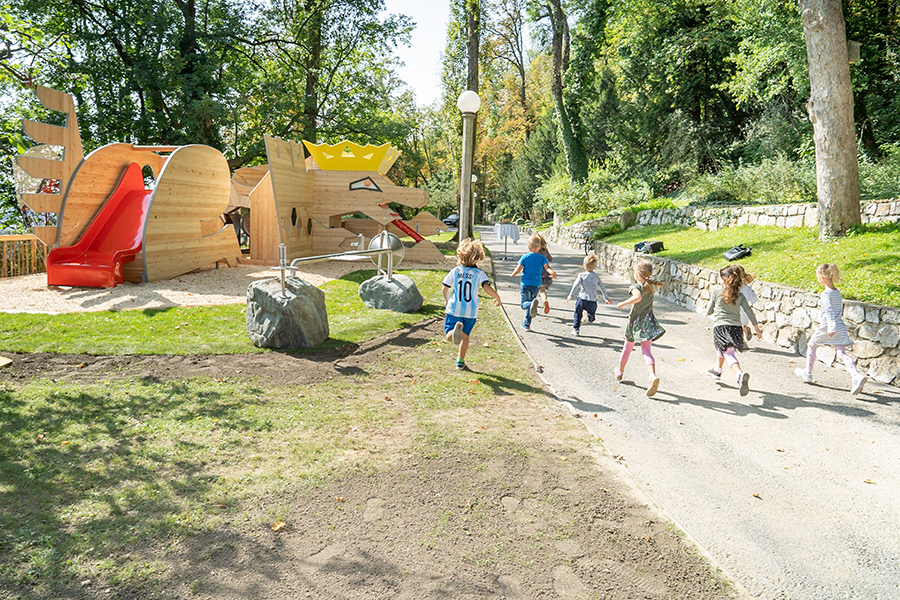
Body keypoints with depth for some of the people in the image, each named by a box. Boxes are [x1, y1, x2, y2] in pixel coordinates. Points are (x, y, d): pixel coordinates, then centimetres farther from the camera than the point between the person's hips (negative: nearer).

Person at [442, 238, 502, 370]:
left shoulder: (455, 271, -1)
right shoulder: (479, 273, -6)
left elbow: (445, 289, 3)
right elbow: (487, 288, -19)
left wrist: (448, 300, 23)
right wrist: (497, 297, 0)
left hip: (454, 309, -1)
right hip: (471, 311, 1)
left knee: (448, 336, -1)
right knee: (465, 336, 18)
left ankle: (455, 330, -36)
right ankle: (460, 361, 26)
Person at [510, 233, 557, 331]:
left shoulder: (525, 256, -1)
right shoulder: (542, 258, 4)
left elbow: (518, 269, -3)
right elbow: (547, 267, -14)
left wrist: (512, 275, 13)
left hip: (526, 283, -3)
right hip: (536, 284, 3)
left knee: (524, 304, 0)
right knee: (529, 304, 16)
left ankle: (532, 304, -37)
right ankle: (527, 324, 23)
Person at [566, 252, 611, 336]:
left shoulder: (581, 275, 0)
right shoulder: (596, 276, 10)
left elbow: (576, 285, -12)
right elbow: (602, 288, 15)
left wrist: (571, 295, -11)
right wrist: (606, 298, 26)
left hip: (582, 298, -2)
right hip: (592, 301, 2)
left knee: (577, 314, 17)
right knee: (592, 318, 11)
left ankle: (576, 329, 12)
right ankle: (588, 316, -22)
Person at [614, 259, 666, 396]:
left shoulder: (636, 287, -16)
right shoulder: (652, 286, 4)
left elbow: (638, 297, -38)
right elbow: (659, 285, 29)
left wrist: (623, 303, -29)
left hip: (635, 321, -4)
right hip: (648, 320, 4)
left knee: (628, 347, 16)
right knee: (646, 351, -3)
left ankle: (620, 372, 38)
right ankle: (653, 376, -28)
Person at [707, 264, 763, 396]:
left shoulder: (716, 293, 0)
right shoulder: (740, 296, 7)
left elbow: (708, 312, 7)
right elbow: (749, 311, 2)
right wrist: (757, 328, 8)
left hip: (720, 327, -5)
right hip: (736, 327, 5)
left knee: (728, 353, -15)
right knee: (721, 347, 30)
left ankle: (740, 373, -42)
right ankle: (717, 370, 49)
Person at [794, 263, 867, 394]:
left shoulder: (826, 293, -13)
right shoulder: (837, 293, 13)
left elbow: (829, 311, -23)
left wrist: (831, 327, -29)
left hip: (827, 328, -7)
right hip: (840, 326, 7)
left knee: (812, 345, 17)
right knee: (841, 352, -2)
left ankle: (807, 374, 29)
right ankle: (857, 376, -25)